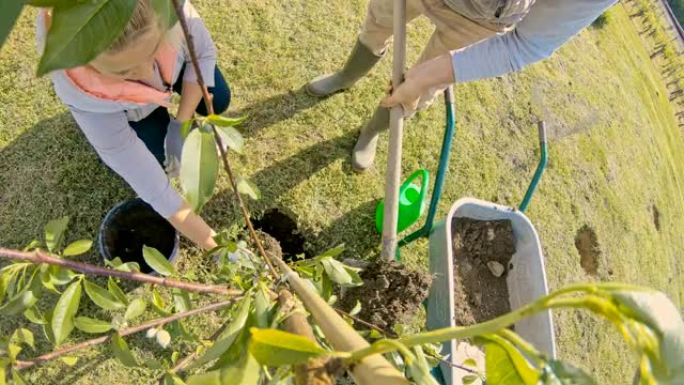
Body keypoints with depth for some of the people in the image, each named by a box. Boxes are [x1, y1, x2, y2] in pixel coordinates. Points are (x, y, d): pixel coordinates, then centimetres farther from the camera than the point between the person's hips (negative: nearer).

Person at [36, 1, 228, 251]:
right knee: (156, 155, -13)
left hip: (173, 60, 3)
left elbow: (204, 52, -21)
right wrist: (215, 247, -33)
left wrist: (182, 123, -26)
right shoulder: (83, 93, -43)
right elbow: (153, 189, -38)